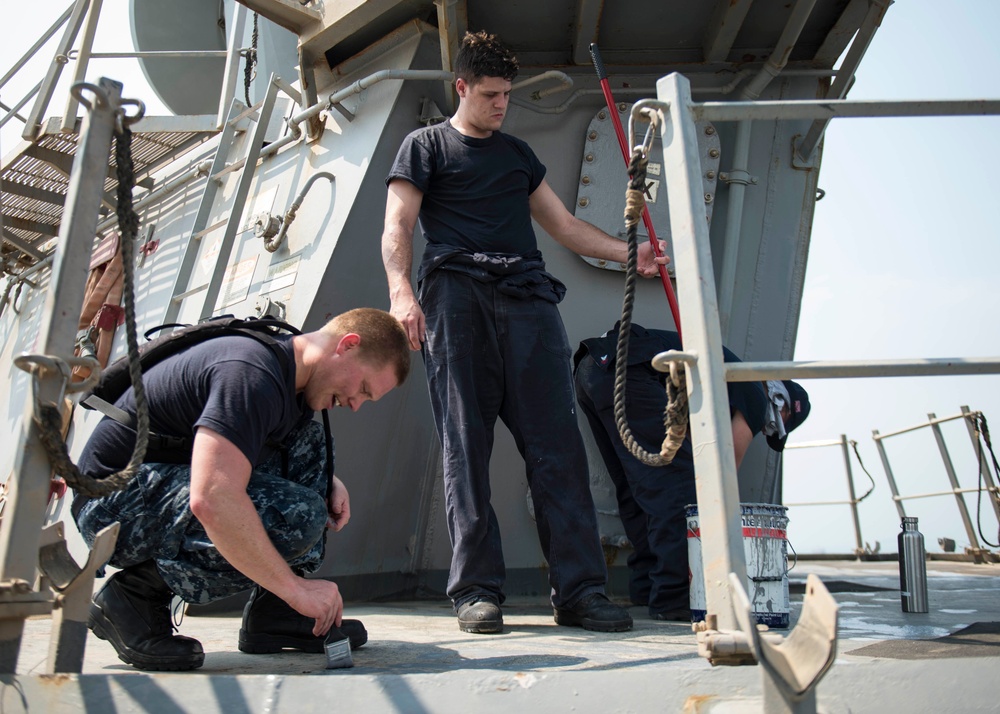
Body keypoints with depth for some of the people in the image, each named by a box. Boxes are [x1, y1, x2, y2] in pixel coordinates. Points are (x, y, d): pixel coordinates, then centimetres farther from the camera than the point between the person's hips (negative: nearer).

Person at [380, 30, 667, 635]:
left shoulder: (517, 153, 30)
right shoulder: (427, 145, 17)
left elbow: (564, 224, 29)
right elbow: (397, 228, 5)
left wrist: (630, 254, 16)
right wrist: (402, 291, -14)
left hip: (527, 296, 4)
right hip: (457, 295, -3)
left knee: (558, 443, -7)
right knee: (466, 446, -8)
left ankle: (580, 589, -5)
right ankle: (477, 590, -3)